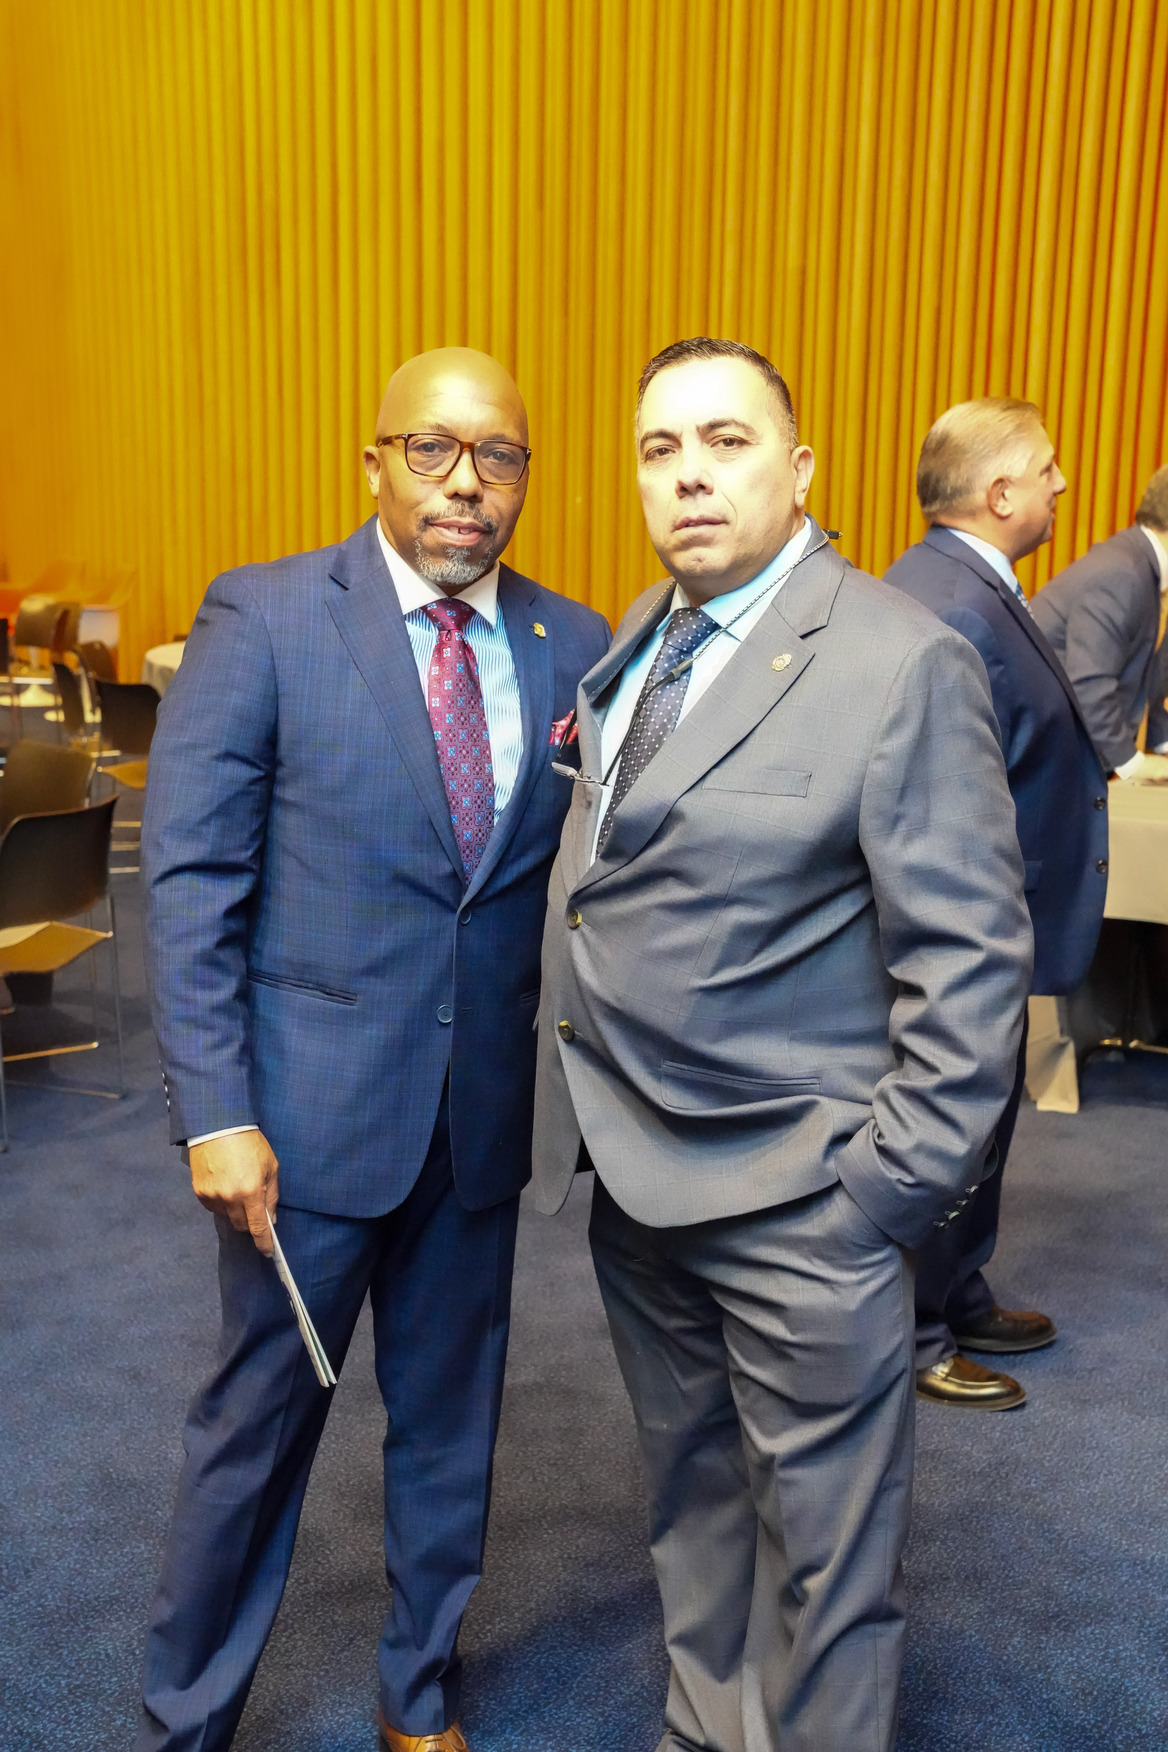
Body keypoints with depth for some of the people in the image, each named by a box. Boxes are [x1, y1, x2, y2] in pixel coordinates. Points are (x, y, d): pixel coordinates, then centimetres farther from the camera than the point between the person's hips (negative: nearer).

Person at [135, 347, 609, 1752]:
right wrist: (216, 1112, -15)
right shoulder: (264, 616, -8)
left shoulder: (572, 645, 2)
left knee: (451, 1420, 19)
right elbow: (189, 878, -10)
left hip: (480, 1112, 4)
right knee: (259, 1421, 13)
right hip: (309, 1106, -3)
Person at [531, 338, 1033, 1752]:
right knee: (689, 1490, 25)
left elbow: (968, 959, -14)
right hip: (635, 1171, 7)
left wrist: (897, 1188, -15)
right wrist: (594, 1128, 9)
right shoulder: (633, 645, 7)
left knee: (820, 1544, 11)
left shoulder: (904, 662, -14)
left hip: (798, 1202, -7)